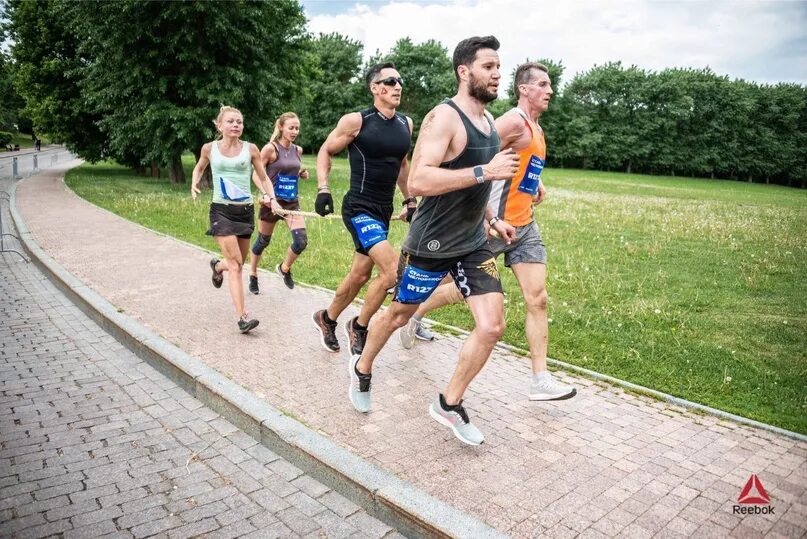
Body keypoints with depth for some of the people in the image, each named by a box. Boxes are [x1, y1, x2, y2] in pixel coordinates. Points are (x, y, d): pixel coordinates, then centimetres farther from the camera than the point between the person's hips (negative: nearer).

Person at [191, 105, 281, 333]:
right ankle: (242, 317, -12)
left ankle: (217, 266, 52)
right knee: (235, 263, -13)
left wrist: (272, 198, -9)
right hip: (221, 210, -2)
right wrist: (194, 183, 2)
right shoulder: (209, 148, 1)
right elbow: (199, 168, 21)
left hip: (245, 210, 2)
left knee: (238, 262, 14)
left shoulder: (250, 149, 0)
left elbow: (264, 178, 8)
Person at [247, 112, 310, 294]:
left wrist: (303, 174, 0)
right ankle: (253, 276, 33)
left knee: (301, 241, -11)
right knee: (263, 241, 10)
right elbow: (256, 174, -9)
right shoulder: (270, 148, -10)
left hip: (292, 202, 4)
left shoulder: (298, 150, 6)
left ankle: (284, 268, 18)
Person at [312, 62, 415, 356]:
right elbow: (325, 151, 2)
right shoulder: (356, 121, -10)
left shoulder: (406, 124, 8)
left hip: (383, 211, 7)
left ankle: (327, 319, 40)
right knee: (393, 271, -18)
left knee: (360, 274, 15)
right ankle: (359, 326, 6)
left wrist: (409, 200, 18)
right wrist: (323, 188, -9)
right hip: (359, 209, -7)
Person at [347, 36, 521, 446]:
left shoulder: (488, 120, 9)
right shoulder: (444, 117, -18)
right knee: (398, 315, 13)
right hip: (431, 244, -7)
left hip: (473, 243, 7)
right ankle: (362, 368, 43)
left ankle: (449, 404, 16)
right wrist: (485, 172, -32)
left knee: (492, 326, -3)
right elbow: (418, 182, -31)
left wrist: (491, 219, 19)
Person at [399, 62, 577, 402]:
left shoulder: (536, 129, 15)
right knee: (461, 291, 8)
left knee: (537, 299, -1)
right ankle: (414, 315, 36)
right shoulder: (514, 121, -14)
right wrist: (486, 215, -25)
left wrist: (536, 183, 14)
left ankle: (540, 380, 3)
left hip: (525, 228, 8)